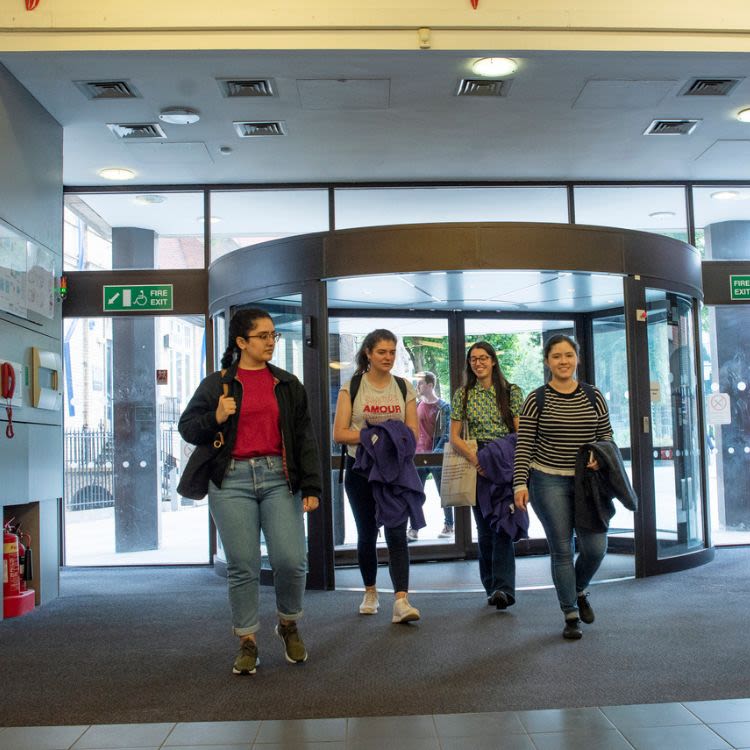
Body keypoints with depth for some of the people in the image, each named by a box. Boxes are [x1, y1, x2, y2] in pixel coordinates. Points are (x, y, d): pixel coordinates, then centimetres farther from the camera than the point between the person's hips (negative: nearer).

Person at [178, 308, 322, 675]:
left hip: (278, 478, 1)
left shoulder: (288, 384, 12)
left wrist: (311, 486, 2)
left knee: (291, 561, -5)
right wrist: (215, 418, -13)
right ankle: (247, 641, 18)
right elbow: (187, 427, 8)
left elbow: (304, 437, 10)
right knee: (242, 567, 2)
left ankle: (288, 624, 23)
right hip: (232, 482, -1)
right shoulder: (217, 384, 6)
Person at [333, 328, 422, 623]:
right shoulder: (351, 387, 0)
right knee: (367, 533, 11)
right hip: (361, 469, 0)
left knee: (397, 533, -11)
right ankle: (370, 592, 29)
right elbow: (339, 433, -7)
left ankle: (401, 601, -17)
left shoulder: (404, 388, 7)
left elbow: (413, 433, 6)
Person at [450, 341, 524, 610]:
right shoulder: (462, 395, 7)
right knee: (484, 527, 6)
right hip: (476, 465, 2)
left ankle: (503, 587, -16)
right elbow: (454, 436, 2)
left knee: (503, 526, -12)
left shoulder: (511, 392, 4)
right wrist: (472, 455, -17)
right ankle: (493, 588, 15)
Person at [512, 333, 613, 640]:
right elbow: (524, 445, -5)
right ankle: (571, 615, 16)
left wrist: (599, 454, -9)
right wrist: (520, 483, -12)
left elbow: (607, 434, 12)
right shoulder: (536, 401, -3)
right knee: (561, 549, 2)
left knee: (596, 547, -2)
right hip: (549, 481, -2)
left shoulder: (593, 396, 5)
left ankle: (579, 590, 30)